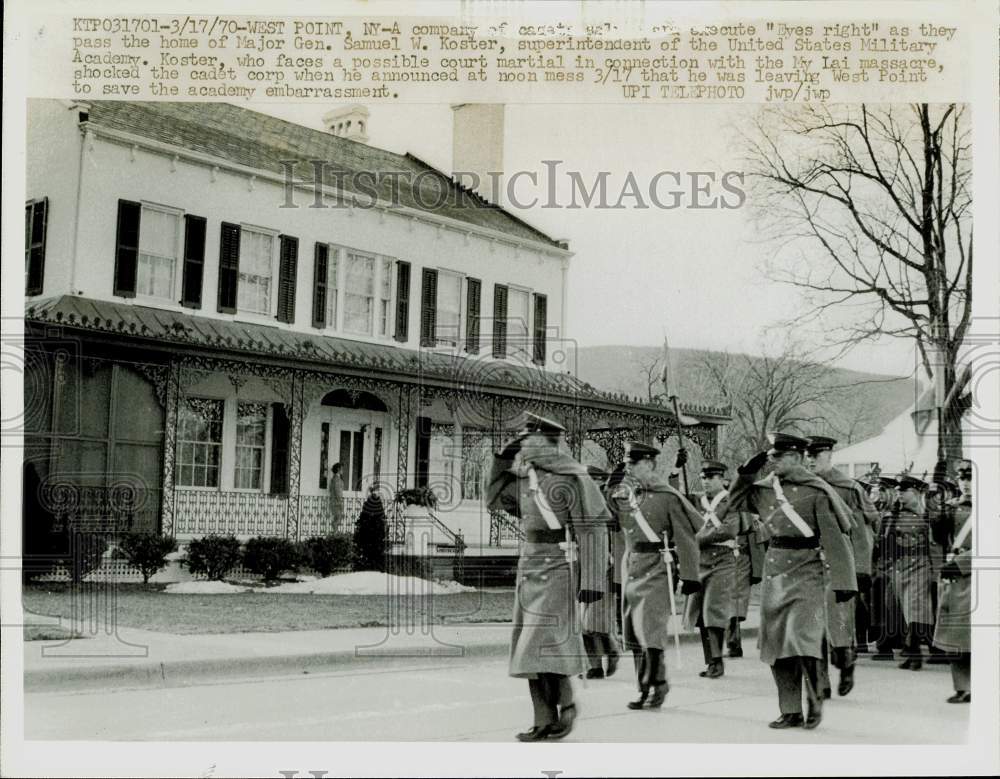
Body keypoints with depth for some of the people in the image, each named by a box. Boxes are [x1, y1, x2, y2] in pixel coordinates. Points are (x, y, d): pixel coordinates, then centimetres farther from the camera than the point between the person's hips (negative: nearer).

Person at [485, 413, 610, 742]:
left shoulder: (571, 477, -14)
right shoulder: (525, 477, 9)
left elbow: (593, 530, -14)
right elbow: (494, 499, 22)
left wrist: (592, 581, -17)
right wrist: (503, 459, 9)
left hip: (558, 569, -8)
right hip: (529, 566, 8)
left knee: (544, 642, -12)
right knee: (529, 648, 7)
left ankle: (565, 703, 9)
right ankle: (545, 721, 13)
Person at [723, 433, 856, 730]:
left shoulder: (816, 491, -8)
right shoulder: (767, 488, 8)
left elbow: (834, 537, -9)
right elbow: (736, 502, 21)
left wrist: (842, 581, -11)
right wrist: (747, 472, 6)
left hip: (806, 574, -6)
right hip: (774, 572, 6)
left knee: (802, 641, -15)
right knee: (776, 645, 7)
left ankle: (815, 703, 7)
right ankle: (791, 712, 16)